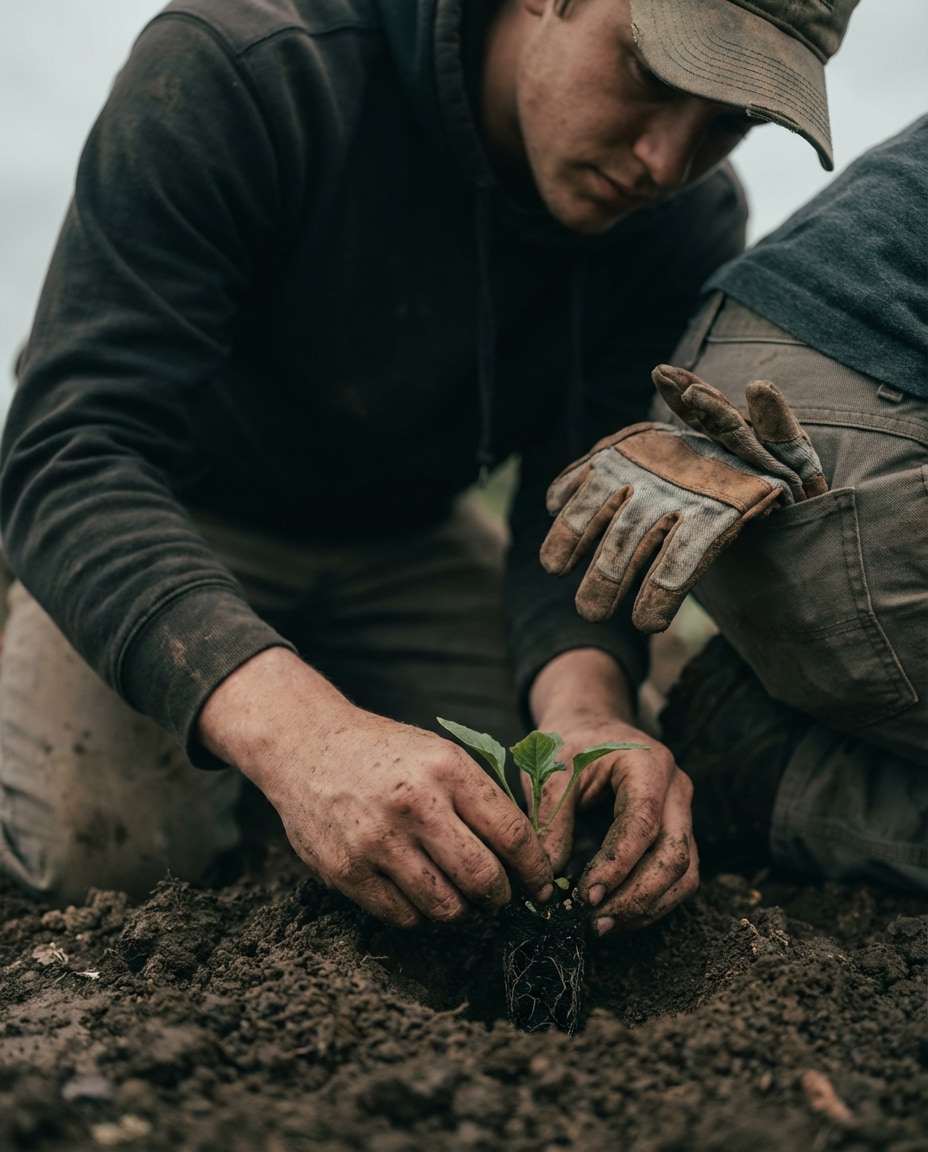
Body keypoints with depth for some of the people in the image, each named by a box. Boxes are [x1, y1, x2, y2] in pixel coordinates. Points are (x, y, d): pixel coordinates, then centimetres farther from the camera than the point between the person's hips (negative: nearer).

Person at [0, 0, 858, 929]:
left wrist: (586, 703, -42)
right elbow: (75, 453, -40)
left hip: (405, 534, 4)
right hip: (185, 513, -3)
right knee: (96, 861, -22)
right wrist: (296, 730, -57)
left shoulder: (693, 222, -18)